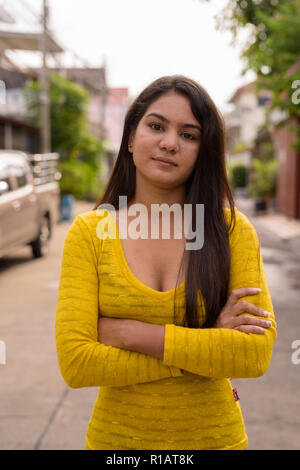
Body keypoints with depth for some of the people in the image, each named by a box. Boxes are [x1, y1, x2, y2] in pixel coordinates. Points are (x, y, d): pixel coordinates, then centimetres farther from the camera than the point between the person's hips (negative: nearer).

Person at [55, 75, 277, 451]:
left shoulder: (232, 229, -9)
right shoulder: (89, 233, -9)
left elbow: (257, 353, -18)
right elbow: (75, 364, -16)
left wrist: (131, 332, -21)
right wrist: (206, 343, -19)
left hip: (214, 435, 1)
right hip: (116, 436, 0)